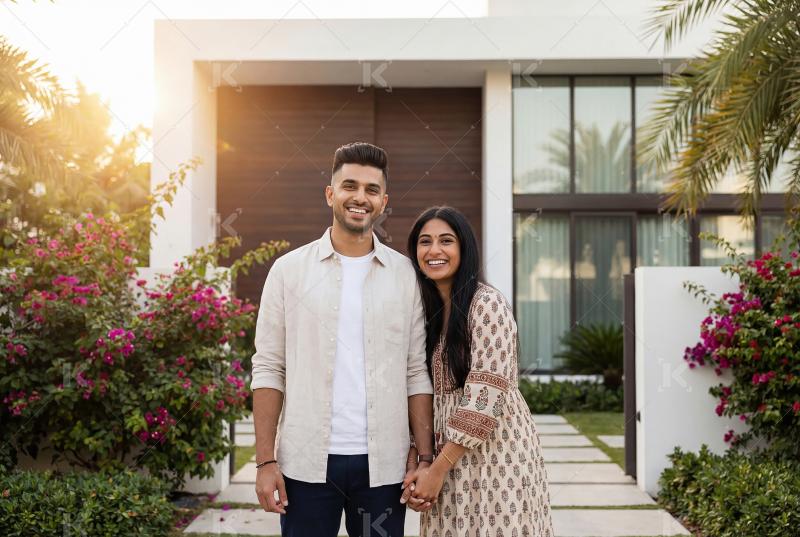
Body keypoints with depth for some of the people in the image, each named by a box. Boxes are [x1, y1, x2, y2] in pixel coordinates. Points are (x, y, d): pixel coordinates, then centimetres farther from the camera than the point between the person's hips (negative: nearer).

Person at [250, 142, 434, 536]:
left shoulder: (406, 275, 4)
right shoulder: (289, 270, 2)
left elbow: (417, 373, 5)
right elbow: (268, 369, 1)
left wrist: (425, 459, -1)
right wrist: (265, 461, -5)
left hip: (383, 463, 1)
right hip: (306, 462, -1)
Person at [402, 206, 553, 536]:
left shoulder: (487, 303, -13)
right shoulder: (428, 309, 9)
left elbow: (485, 397, -18)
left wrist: (438, 470, -16)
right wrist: (422, 464, -3)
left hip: (494, 455, -6)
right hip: (448, 455, 6)